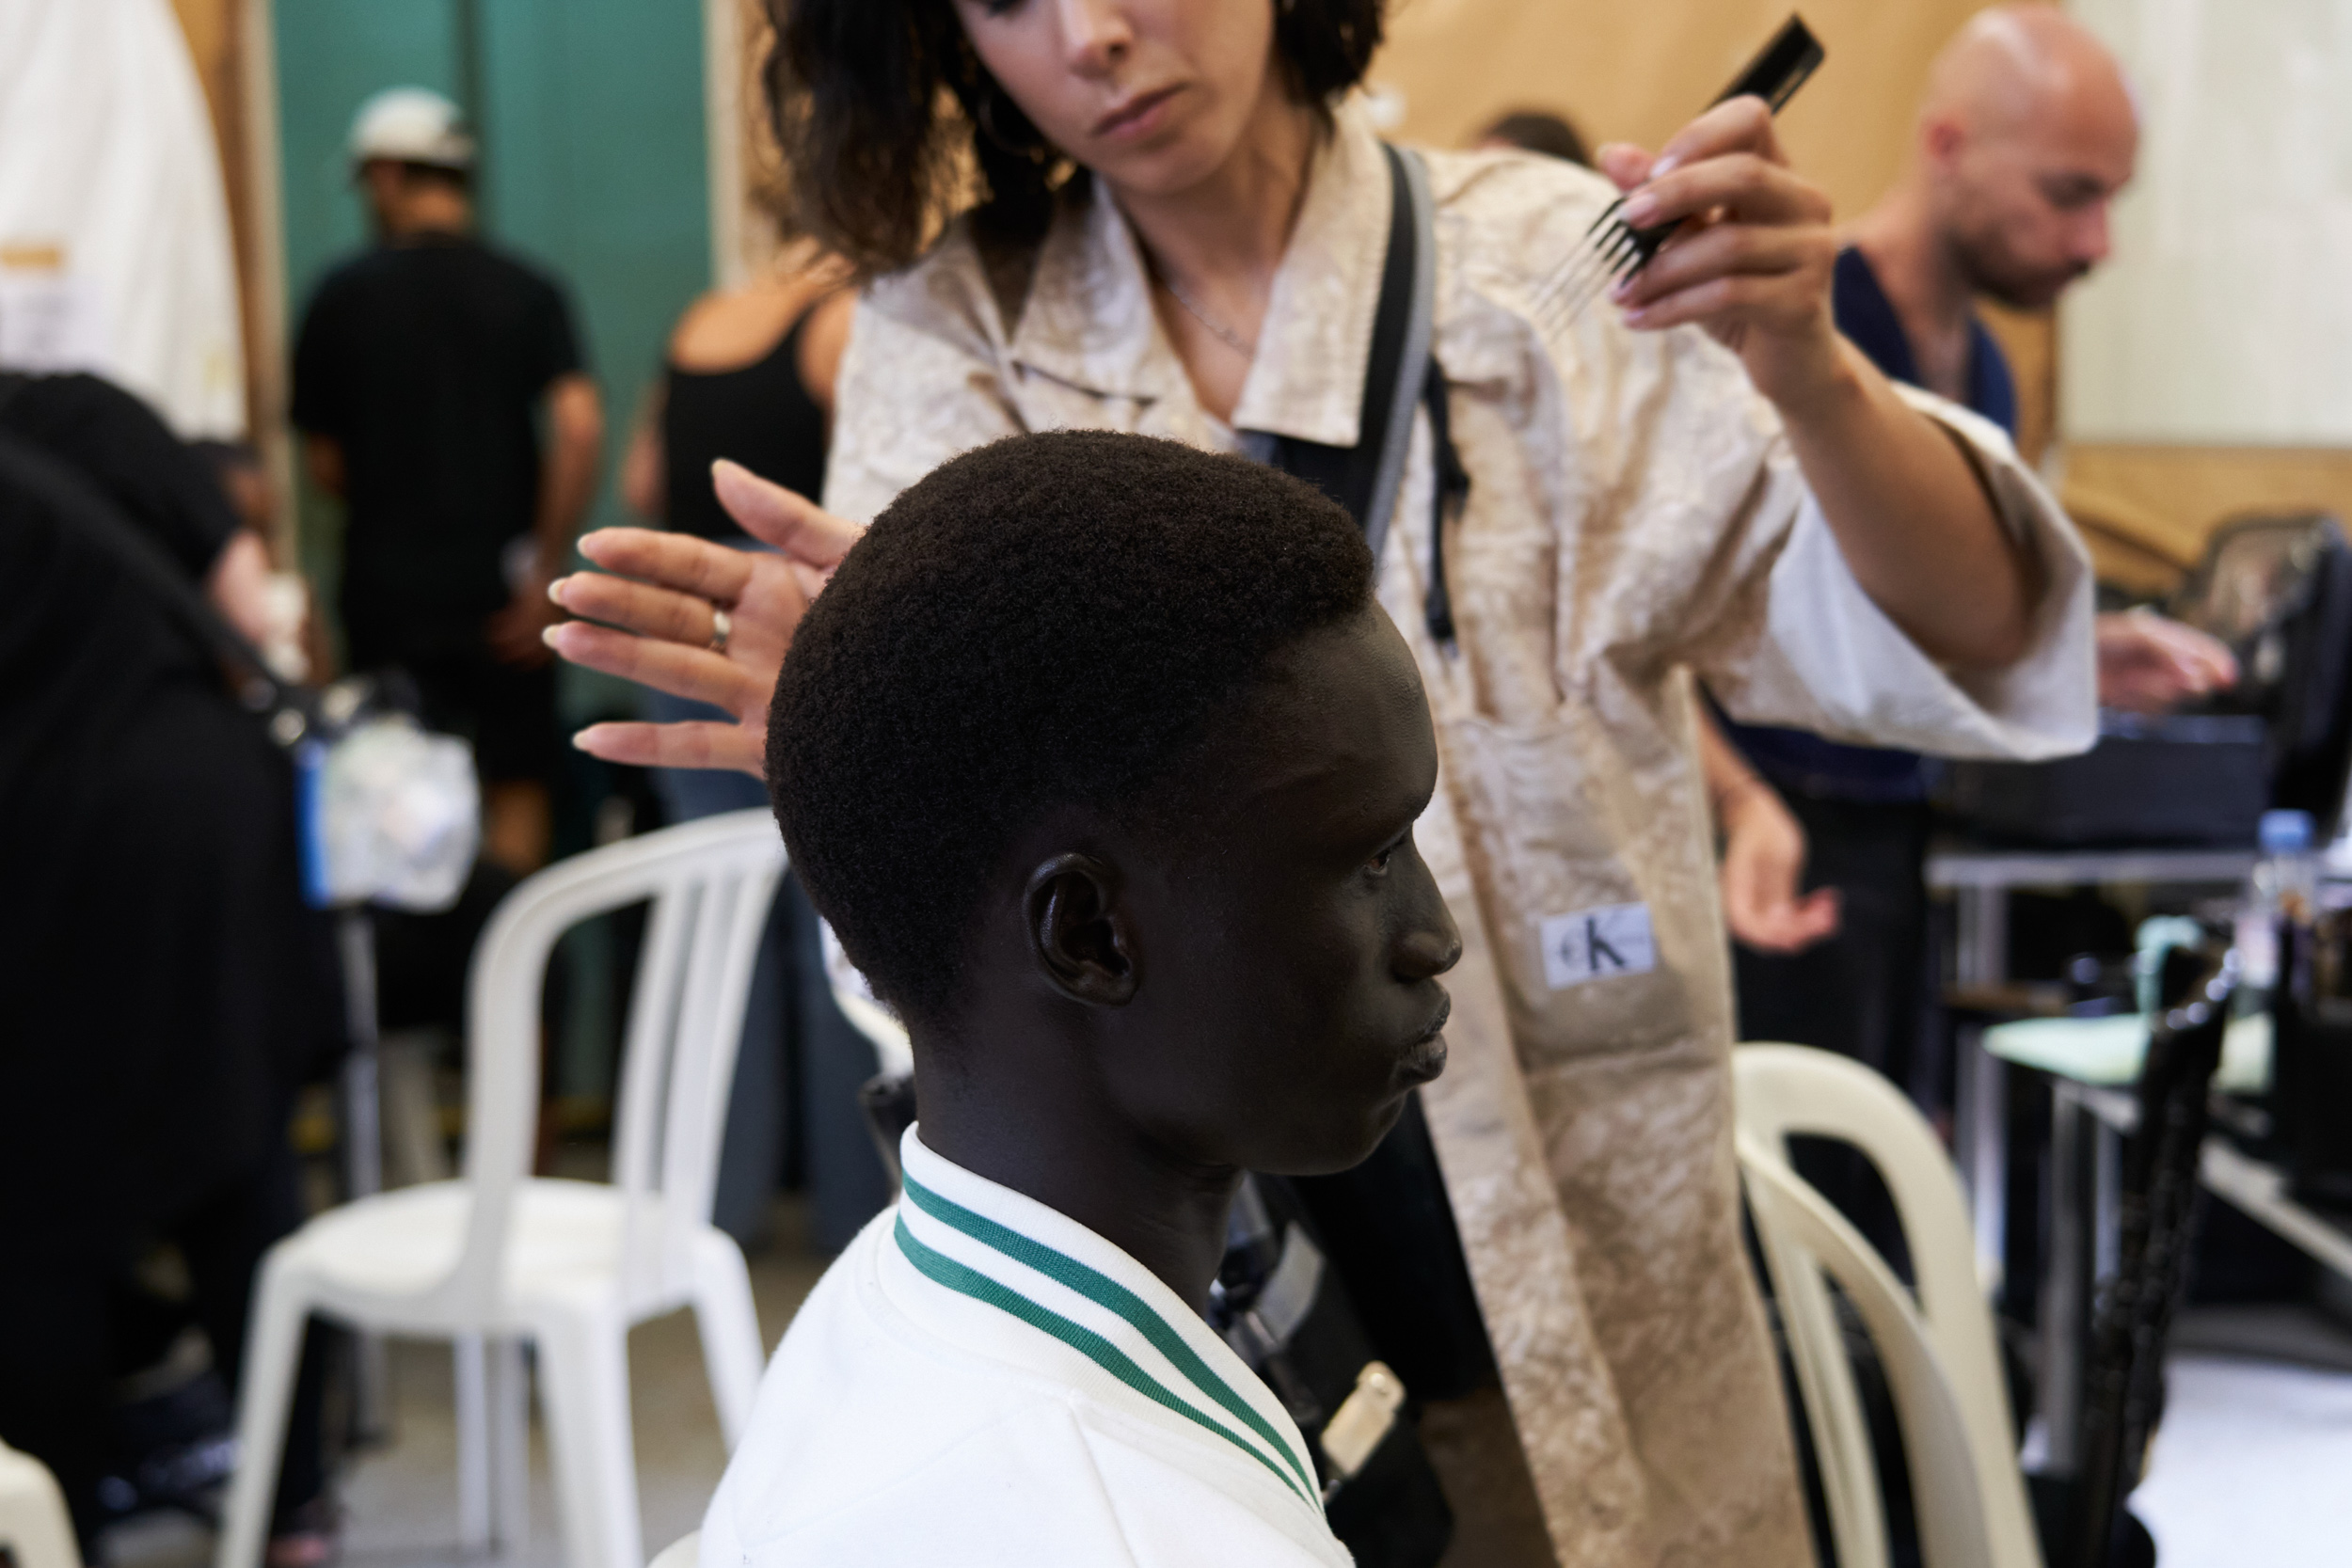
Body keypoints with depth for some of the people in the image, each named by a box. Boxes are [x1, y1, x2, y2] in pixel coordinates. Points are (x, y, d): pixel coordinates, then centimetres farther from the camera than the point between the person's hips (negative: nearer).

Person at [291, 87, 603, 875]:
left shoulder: (344, 296, -1)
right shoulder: (527, 292, -2)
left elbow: (325, 463, 3)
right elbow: (579, 426, -14)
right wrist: (545, 574, -8)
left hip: (387, 584, 0)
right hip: (498, 590, 0)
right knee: (516, 793, 8)